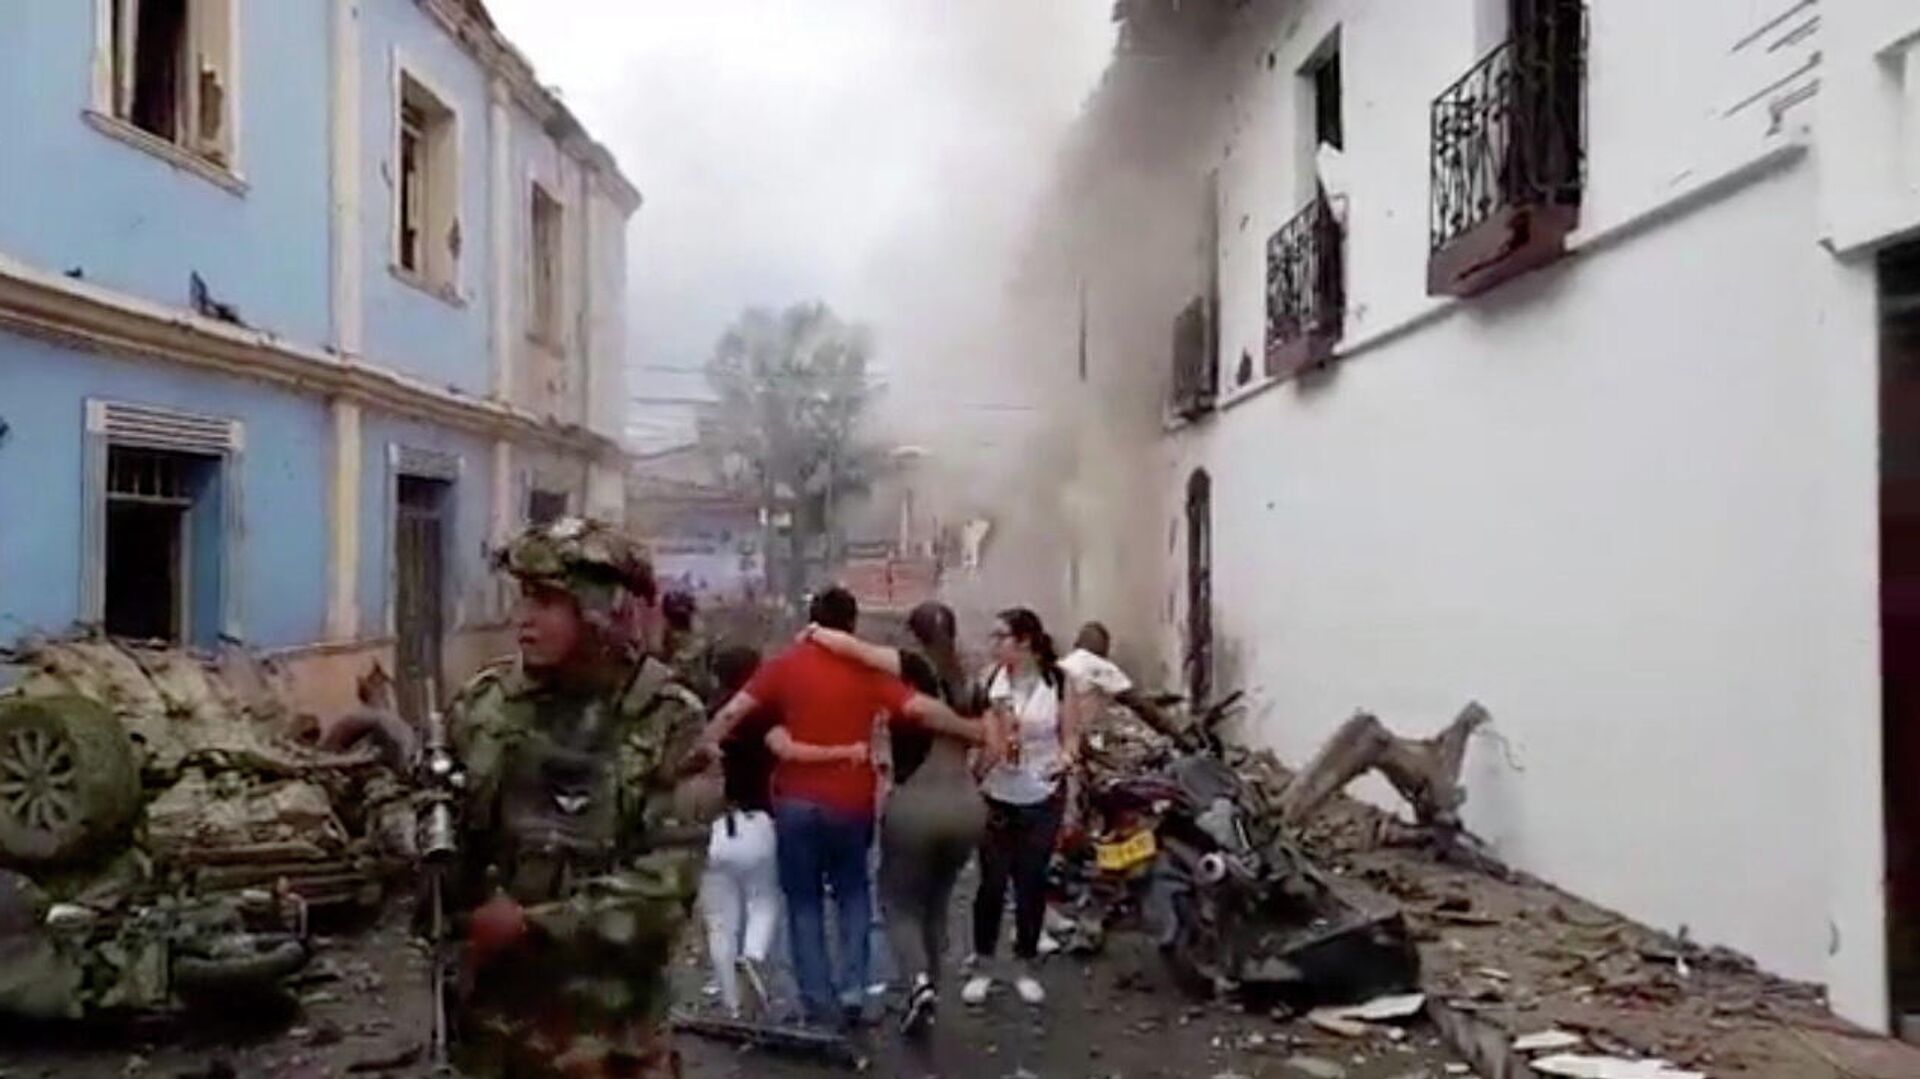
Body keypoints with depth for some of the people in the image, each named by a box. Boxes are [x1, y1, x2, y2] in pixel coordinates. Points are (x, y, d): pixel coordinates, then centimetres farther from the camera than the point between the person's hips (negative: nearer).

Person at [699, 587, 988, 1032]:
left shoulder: (786, 664, -3)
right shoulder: (868, 670, -4)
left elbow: (733, 711, -6)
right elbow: (922, 709, -11)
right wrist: (978, 733, -1)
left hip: (797, 800, 0)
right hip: (851, 801, 1)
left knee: (805, 901, 12)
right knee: (852, 893, 20)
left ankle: (819, 1002, 12)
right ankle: (852, 989, 10)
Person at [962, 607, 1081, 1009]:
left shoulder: (1057, 682, -7)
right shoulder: (989, 680, -5)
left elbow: (1070, 734, -5)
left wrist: (1067, 759, -24)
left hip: (1042, 799, 0)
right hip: (996, 797, 0)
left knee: (1031, 883, 8)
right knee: (992, 883, 3)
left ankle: (1025, 967, 22)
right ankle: (982, 966, 18)